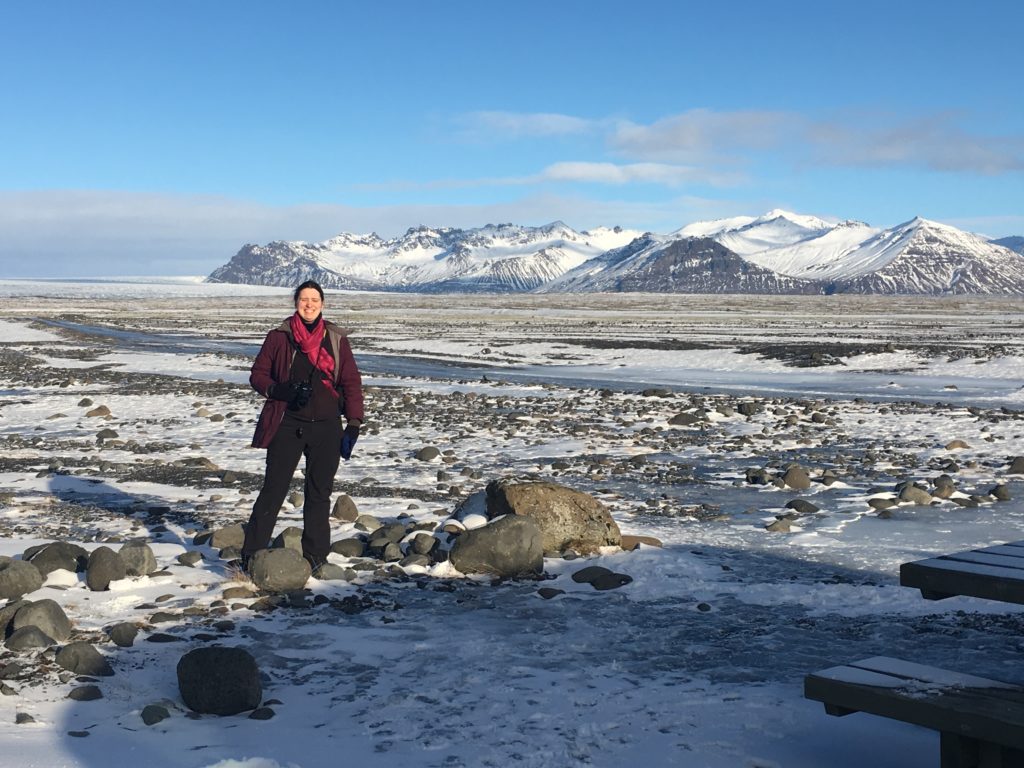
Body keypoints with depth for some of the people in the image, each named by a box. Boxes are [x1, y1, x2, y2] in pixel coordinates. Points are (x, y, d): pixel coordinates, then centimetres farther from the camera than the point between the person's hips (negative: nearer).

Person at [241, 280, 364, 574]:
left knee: (319, 493, 7)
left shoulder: (336, 339, 6)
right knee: (274, 489, -3)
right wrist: (283, 391, -14)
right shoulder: (279, 337, 2)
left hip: (326, 427, 2)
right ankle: (252, 554, 3)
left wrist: (353, 425, -1)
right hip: (287, 425, -2)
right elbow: (258, 375, 5)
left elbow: (351, 382, 7)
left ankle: (314, 555, 17)